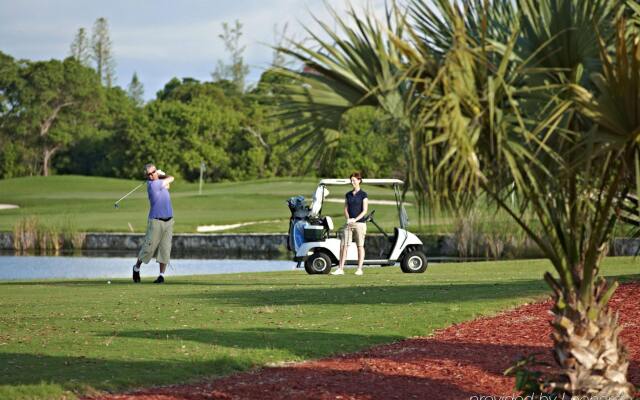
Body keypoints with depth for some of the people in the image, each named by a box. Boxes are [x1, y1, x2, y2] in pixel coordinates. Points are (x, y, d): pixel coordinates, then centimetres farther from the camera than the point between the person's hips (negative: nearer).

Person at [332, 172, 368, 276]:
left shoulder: (363, 194, -2)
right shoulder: (348, 195, 13)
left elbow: (365, 210, -7)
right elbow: (346, 209, 12)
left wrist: (355, 219, -18)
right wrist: (348, 218, -7)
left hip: (360, 223, -5)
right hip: (349, 224, 5)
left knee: (360, 246, 0)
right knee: (343, 246, -1)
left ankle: (359, 269, 4)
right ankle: (340, 269, 0)